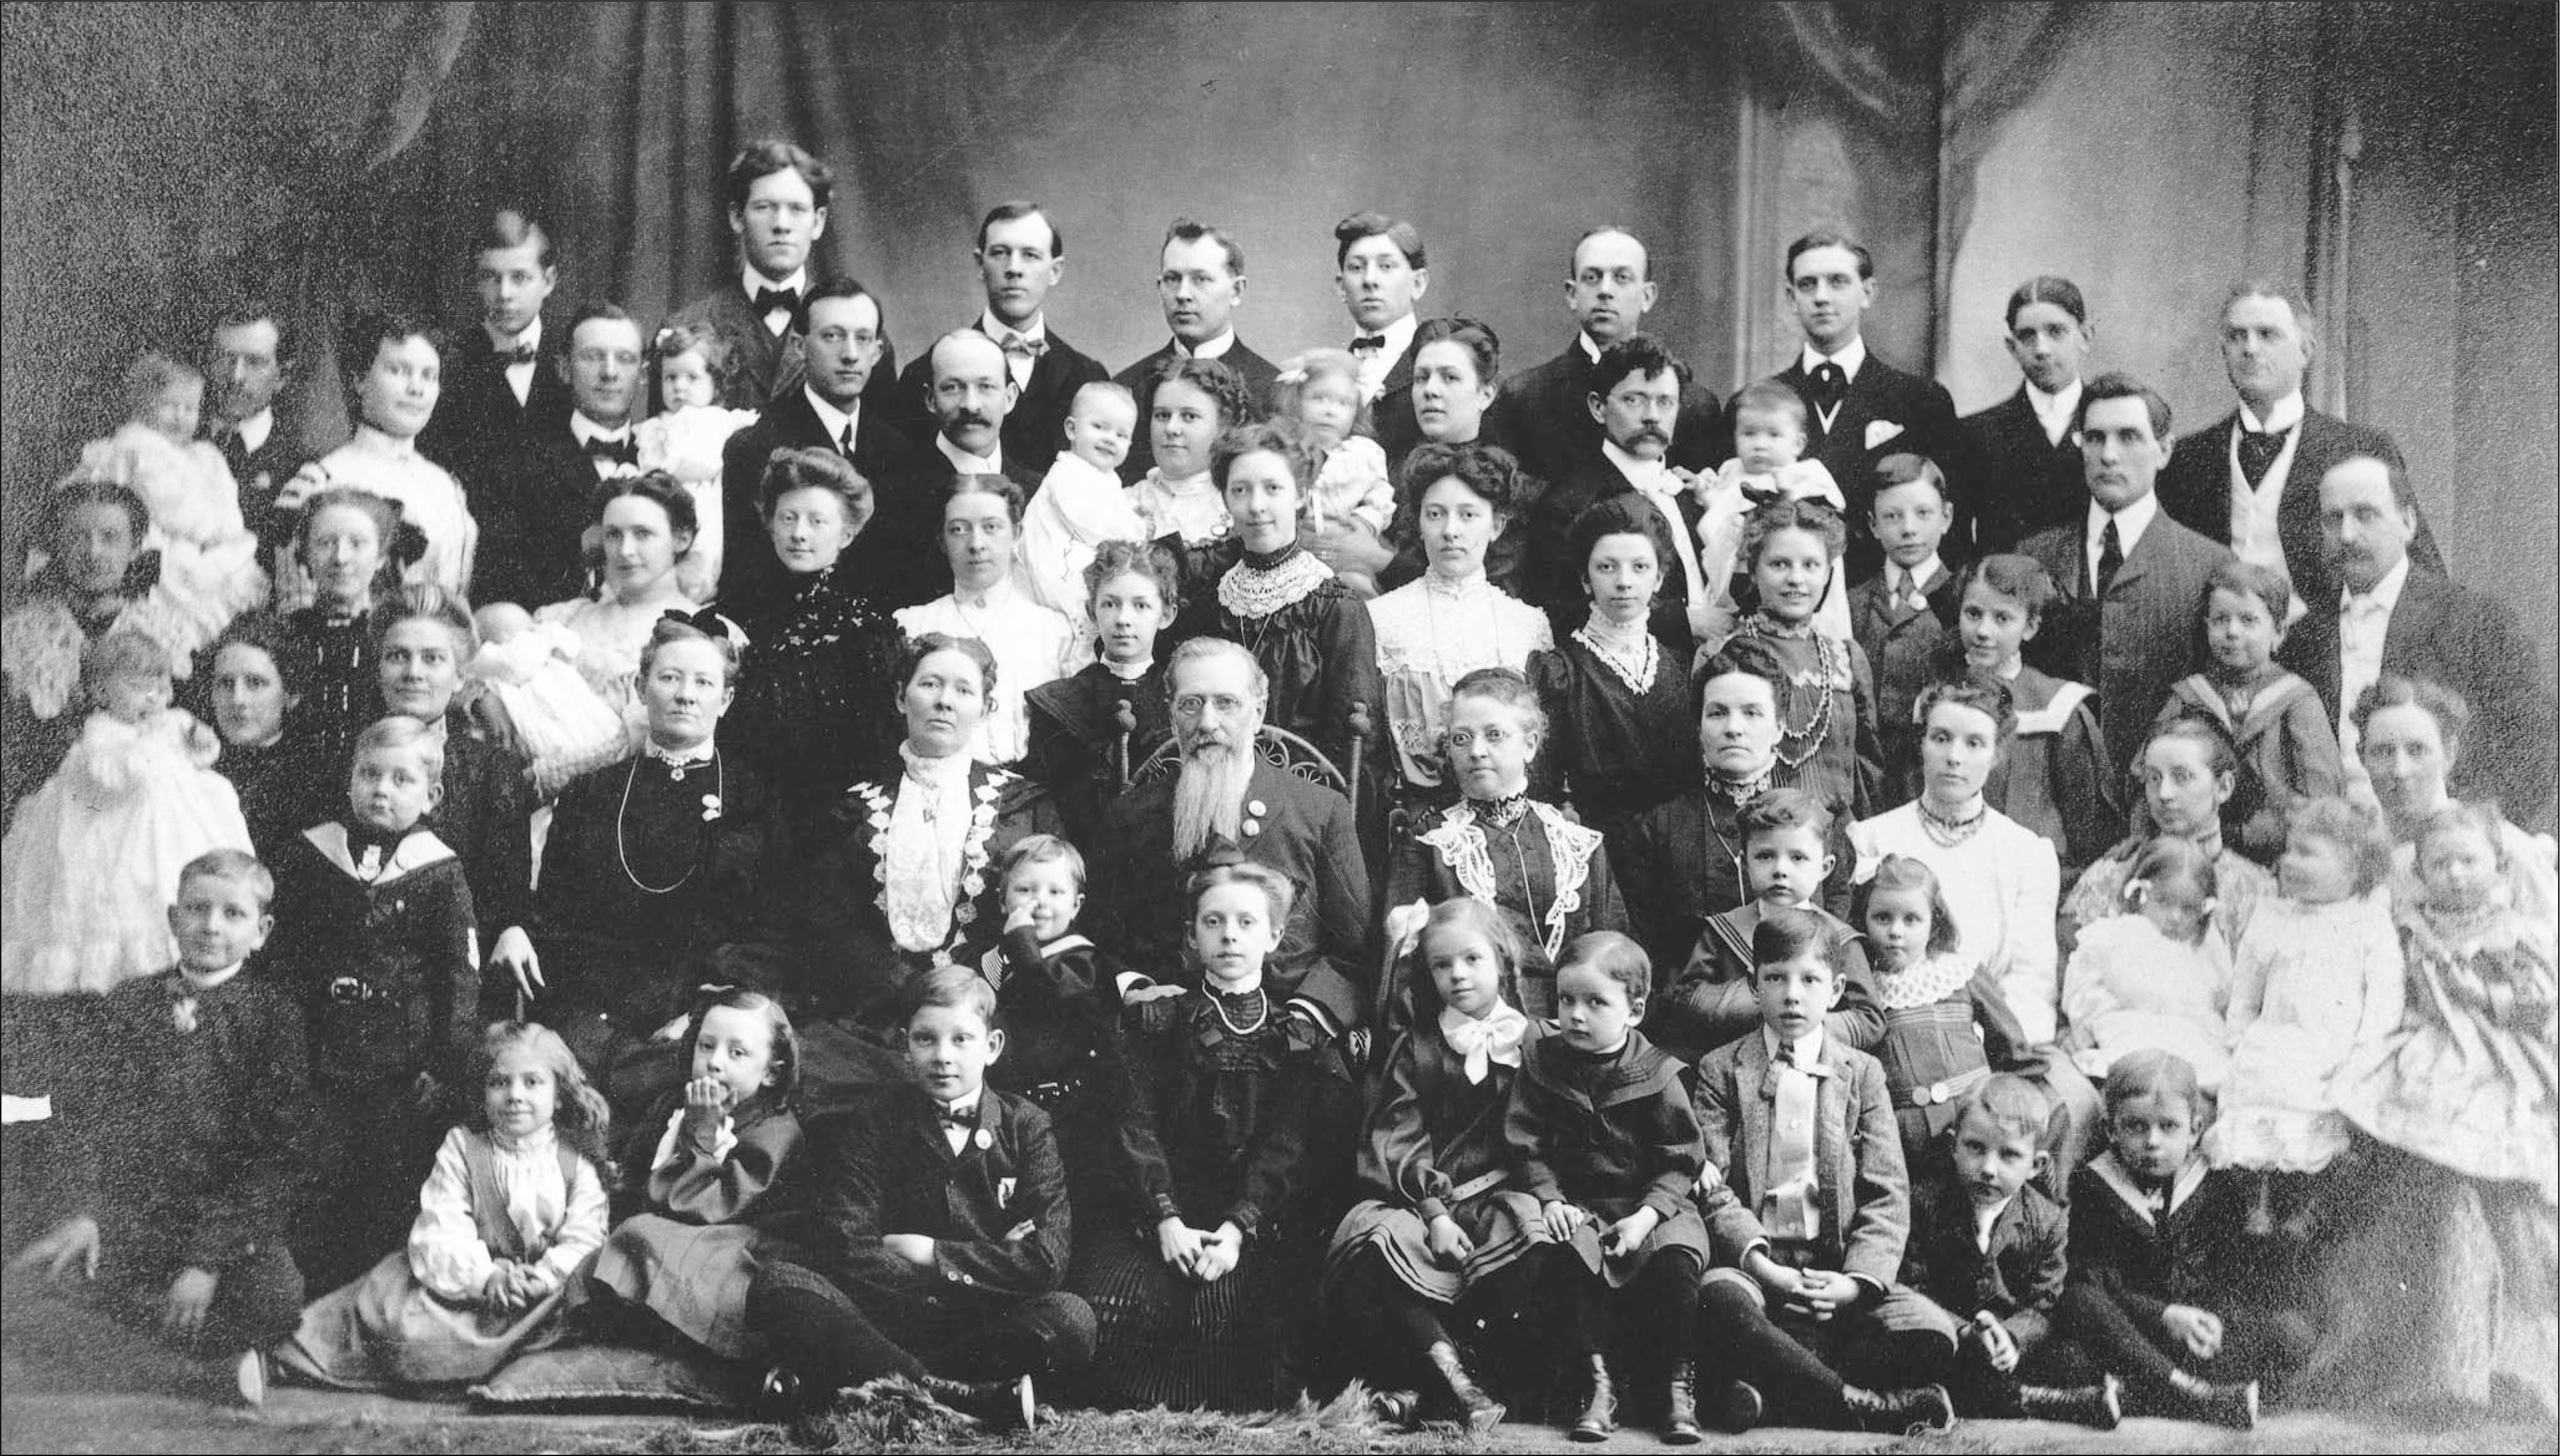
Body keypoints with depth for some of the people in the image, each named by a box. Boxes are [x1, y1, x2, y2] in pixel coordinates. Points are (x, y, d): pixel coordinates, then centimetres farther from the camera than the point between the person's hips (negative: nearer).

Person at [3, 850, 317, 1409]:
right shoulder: (126, 1006, 11)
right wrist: (83, 1210, -11)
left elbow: (282, 1153, -7)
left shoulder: (273, 1014, 0)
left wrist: (211, 1255, -16)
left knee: (277, 1299, -34)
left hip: (232, 1219, -3)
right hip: (126, 1214, 3)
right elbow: (80, 1116, 7)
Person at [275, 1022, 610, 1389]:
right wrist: (484, 1277, -23)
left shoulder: (576, 1160, 5)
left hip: (553, 1288, 1)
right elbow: (439, 1235, -7)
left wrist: (544, 1277, -22)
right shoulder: (461, 1149, 3)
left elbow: (584, 1239, -2)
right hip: (469, 1287, -1)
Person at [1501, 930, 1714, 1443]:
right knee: (1569, 1261, -30)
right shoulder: (1541, 1064, 4)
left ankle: (1680, 1386, -13)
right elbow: (1527, 1146, 4)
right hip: (1577, 1206, 1)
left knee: (1676, 1261, -29)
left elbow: (1681, 1161, -2)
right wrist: (1550, 1199, -11)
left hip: (1654, 1204, -1)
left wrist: (1646, 1215, -15)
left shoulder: (1657, 1074, -2)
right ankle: (1595, 1385, -19)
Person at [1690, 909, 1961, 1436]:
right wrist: (1761, 1264, -19)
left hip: (1838, 1269, 2)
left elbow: (1887, 1195, 4)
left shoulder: (1862, 1073, 12)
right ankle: (1859, 1405, -26)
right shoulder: (1721, 1070, 9)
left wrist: (1856, 1280, -14)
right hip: (1754, 1260, -2)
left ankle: (1769, 1375, -18)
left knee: (1932, 1334, -24)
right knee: (1719, 1303, -38)